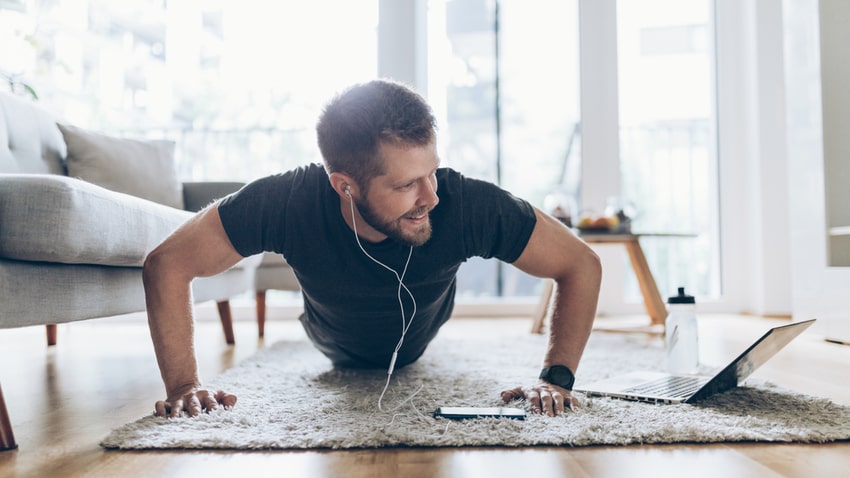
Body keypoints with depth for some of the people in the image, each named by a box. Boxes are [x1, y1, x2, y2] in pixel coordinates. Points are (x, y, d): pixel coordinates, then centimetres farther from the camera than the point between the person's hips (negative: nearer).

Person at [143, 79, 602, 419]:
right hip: (338, 353, 0)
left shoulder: (469, 205, -45)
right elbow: (166, 264, -32)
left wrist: (556, 376, -39)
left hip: (419, 346, 1)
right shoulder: (286, 203, -44)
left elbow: (581, 264, -32)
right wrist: (183, 384, -39)